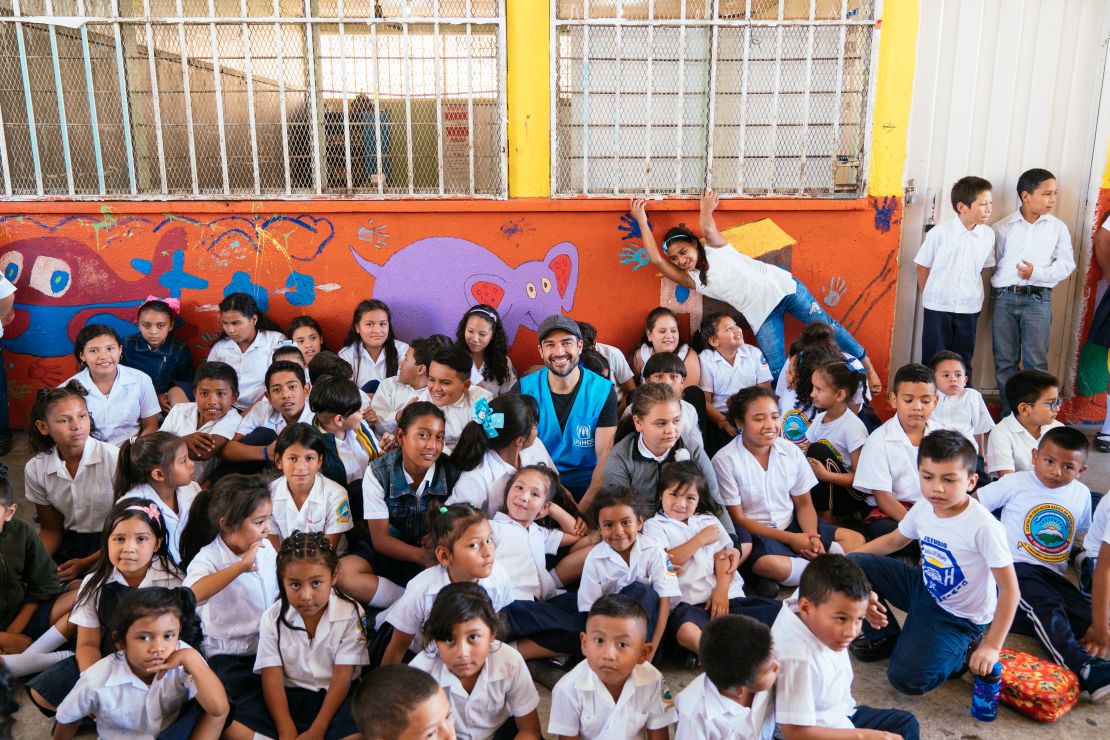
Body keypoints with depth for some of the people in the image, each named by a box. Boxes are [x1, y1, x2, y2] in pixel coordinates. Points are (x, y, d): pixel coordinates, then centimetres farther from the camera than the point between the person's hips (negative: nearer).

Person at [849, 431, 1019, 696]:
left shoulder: (984, 526, -28)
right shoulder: (923, 509, -8)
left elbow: (1009, 590, -22)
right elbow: (894, 540, 12)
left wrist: (992, 647, -22)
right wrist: (847, 559, 4)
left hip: (959, 617, -6)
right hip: (924, 589, 6)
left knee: (908, 679, -23)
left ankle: (967, 651, 5)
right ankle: (884, 635, 12)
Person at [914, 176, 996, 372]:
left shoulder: (988, 235, -3)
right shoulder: (939, 232, -12)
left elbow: (984, 268, 11)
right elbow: (923, 267, -2)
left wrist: (970, 292, 7)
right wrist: (931, 296, 3)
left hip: (969, 309, 3)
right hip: (938, 307, -3)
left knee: (963, 361, 11)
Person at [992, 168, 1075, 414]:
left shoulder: (1058, 227, 5)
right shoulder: (1002, 227, 3)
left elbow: (1067, 264, 3)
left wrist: (1037, 273, -12)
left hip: (1038, 299, 0)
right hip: (1004, 298, 1)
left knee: (1036, 362, -1)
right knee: (1004, 361, 7)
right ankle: (1009, 415, 18)